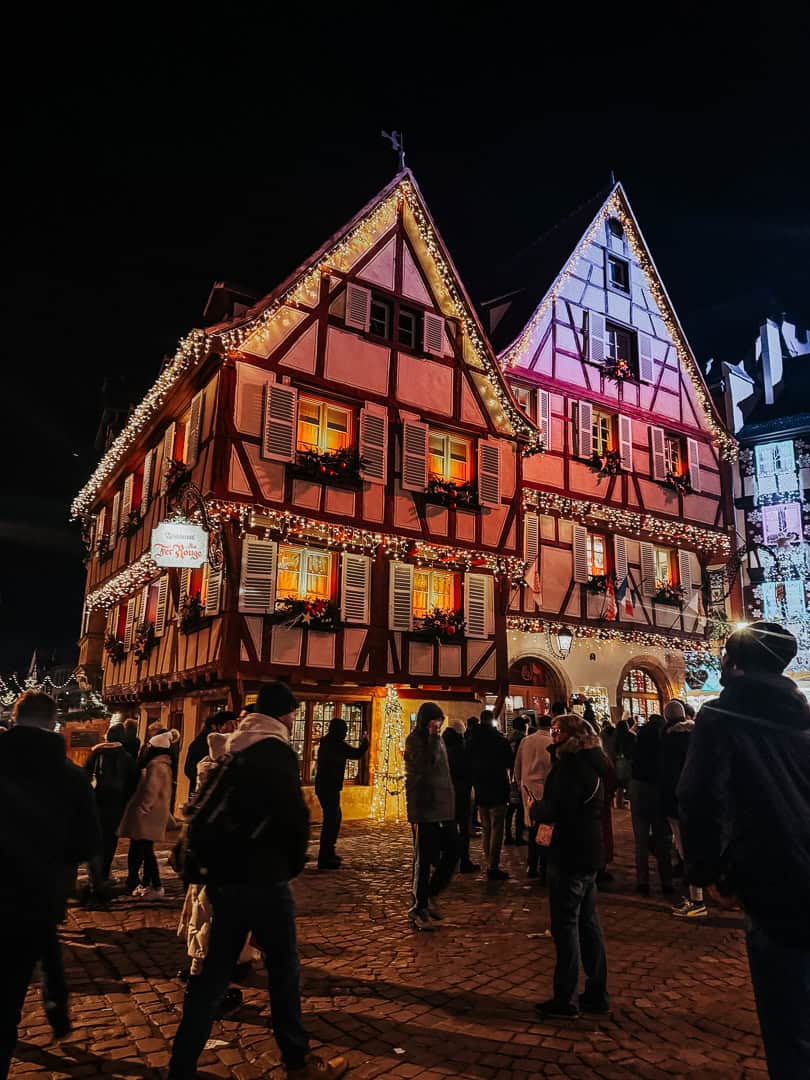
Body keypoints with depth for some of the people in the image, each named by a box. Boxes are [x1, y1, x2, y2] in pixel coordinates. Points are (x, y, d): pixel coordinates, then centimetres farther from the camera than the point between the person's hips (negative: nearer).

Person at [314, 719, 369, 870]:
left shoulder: (326, 743, 10)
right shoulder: (337, 745, -17)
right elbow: (357, 754, -10)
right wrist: (364, 741, 7)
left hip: (323, 786, 10)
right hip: (329, 788, -10)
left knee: (335, 818, 21)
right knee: (331, 820, -5)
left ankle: (328, 852, 30)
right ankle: (324, 859, -2)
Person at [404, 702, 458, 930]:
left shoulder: (438, 739, 13)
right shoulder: (414, 740, -10)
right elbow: (427, 766, -25)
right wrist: (433, 739, -22)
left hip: (444, 808, 8)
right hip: (425, 809, -7)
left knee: (452, 852, 8)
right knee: (425, 859, 0)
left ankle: (430, 894, 26)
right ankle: (418, 909, 14)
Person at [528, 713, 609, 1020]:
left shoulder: (570, 763, -19)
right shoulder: (593, 762, 10)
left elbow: (556, 810, -26)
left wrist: (534, 808, -7)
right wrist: (544, 808, 12)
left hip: (569, 855, -9)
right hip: (591, 853, 9)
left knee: (565, 925, 0)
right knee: (588, 922, 17)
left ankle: (565, 1000, 9)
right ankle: (596, 994, 26)